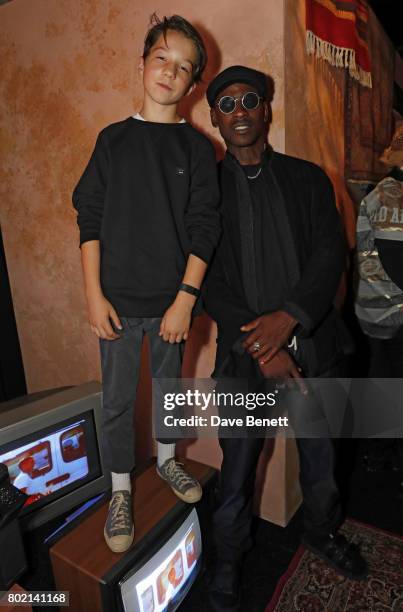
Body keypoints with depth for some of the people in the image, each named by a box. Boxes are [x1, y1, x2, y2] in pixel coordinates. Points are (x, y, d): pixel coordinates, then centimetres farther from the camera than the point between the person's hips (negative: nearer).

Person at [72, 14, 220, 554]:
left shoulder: (197, 146, 3)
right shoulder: (114, 139, 5)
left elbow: (204, 227, -4)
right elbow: (90, 217, 1)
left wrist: (185, 299, -12)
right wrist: (94, 294, -6)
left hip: (173, 298, 0)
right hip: (119, 299, 0)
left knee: (169, 386, 16)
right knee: (118, 399, 8)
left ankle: (167, 459, 42)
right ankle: (121, 491, 30)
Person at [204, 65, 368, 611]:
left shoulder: (308, 179, 6)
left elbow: (331, 254, -3)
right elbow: (207, 280, -7)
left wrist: (288, 316, -19)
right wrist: (257, 345, -15)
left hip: (314, 347, 3)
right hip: (244, 358, -2)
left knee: (320, 458, 21)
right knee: (237, 468, 12)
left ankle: (323, 533, 52)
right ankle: (229, 556, 42)